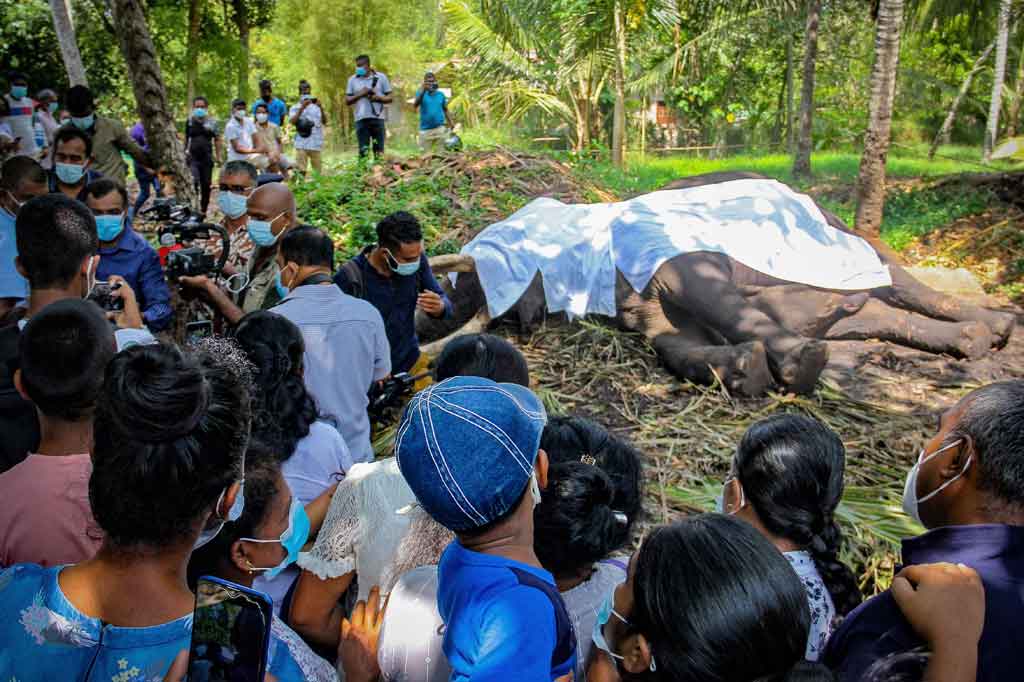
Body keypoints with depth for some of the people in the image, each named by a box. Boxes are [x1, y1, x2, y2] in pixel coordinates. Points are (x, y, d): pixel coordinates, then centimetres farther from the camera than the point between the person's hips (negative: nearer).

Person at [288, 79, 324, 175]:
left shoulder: (316, 107, 13)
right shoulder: (295, 108, 9)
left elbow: (324, 121, 3)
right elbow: (293, 121, -7)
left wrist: (321, 108, -10)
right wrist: (302, 108, -13)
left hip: (315, 144, 2)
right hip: (301, 144, -2)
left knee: (318, 170, 2)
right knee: (300, 170, -8)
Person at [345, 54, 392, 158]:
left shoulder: (381, 77, 8)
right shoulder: (353, 79, 12)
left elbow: (389, 98, 8)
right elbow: (347, 101, 10)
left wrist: (378, 98, -11)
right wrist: (360, 94, -6)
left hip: (378, 118, -1)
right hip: (361, 119, 1)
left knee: (379, 151, -1)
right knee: (363, 151, -3)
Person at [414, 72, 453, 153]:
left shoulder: (441, 94, 6)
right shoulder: (421, 92, 1)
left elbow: (445, 110, 15)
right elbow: (415, 105, -17)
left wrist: (450, 123, 5)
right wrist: (423, 90, -27)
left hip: (439, 128, 1)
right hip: (425, 129, -1)